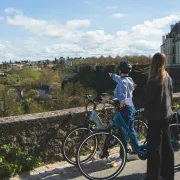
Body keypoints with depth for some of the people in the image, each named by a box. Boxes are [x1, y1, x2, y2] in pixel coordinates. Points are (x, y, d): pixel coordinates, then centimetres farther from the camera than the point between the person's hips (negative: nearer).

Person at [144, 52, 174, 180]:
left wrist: (147, 112, 2)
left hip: (156, 117, -8)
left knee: (155, 147, -1)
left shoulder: (154, 80, -18)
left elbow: (148, 98, -15)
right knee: (167, 145, 15)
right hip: (166, 115, 8)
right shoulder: (168, 77, 6)